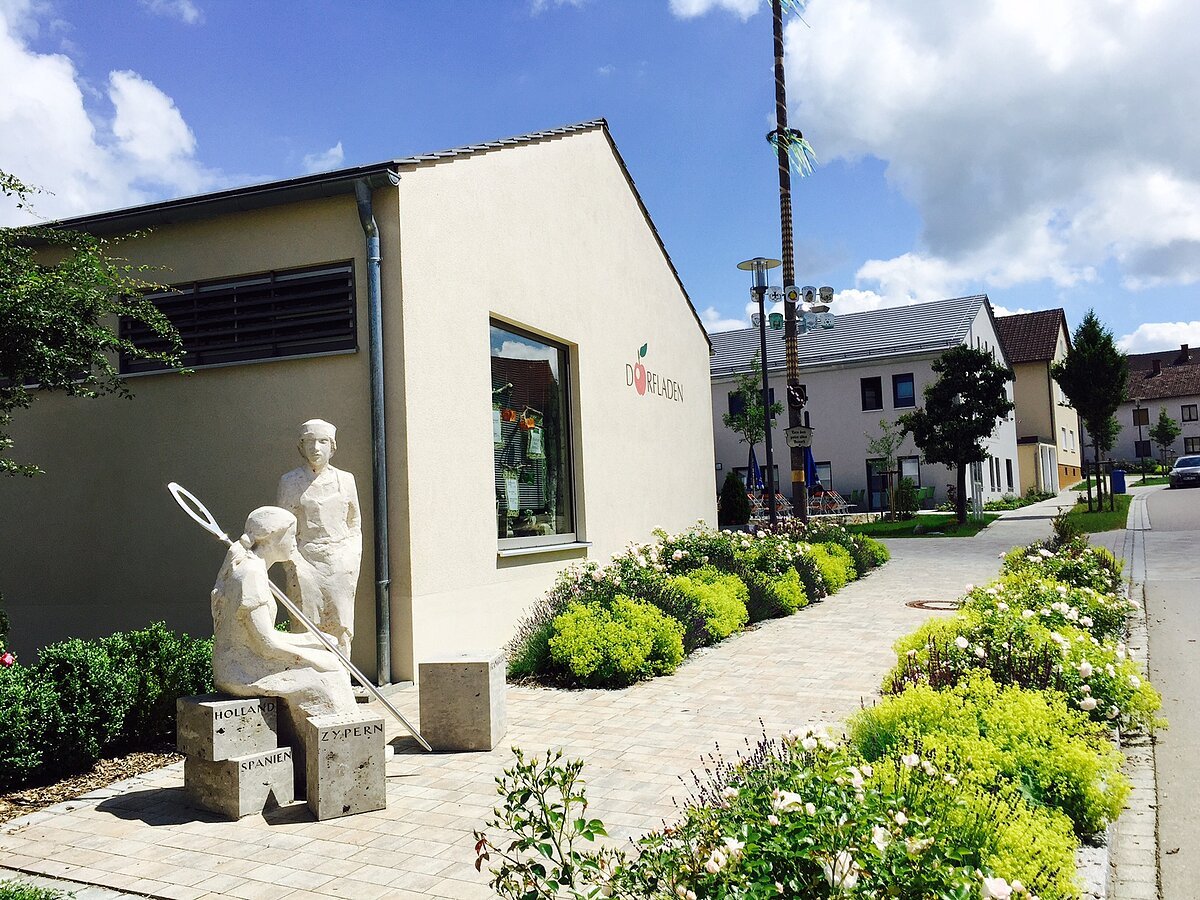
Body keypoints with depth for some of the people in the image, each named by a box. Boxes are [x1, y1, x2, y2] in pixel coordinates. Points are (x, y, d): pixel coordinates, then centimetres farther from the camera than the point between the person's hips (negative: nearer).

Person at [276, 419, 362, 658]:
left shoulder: (345, 480, 9)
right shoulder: (289, 481, 3)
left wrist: (353, 565, 6)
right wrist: (292, 566, -6)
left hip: (340, 566, 2)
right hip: (304, 565, -2)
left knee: (340, 631, 1)